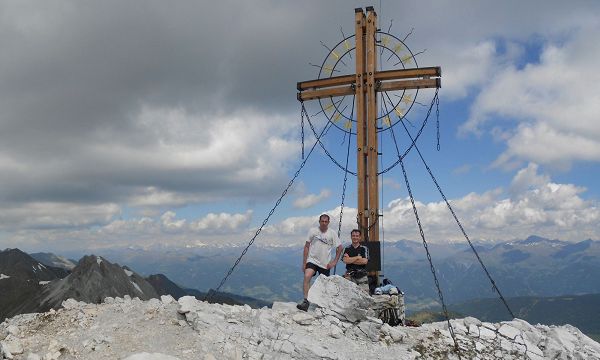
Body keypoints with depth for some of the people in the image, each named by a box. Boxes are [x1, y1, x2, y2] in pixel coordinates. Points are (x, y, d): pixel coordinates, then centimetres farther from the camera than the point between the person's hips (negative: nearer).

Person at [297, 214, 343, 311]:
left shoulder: (332, 233, 0)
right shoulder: (313, 231, -1)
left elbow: (339, 247, 8)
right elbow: (307, 246, 4)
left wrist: (335, 261, 2)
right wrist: (304, 262, 1)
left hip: (325, 264, 1)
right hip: (312, 260, -1)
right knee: (307, 277, -26)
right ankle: (306, 301, -28)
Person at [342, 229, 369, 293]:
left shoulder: (364, 248, 7)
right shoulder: (347, 249, 10)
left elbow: (365, 261, -8)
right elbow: (345, 260, -6)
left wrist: (350, 260, -5)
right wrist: (357, 257, -5)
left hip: (362, 276, 0)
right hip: (350, 276, 0)